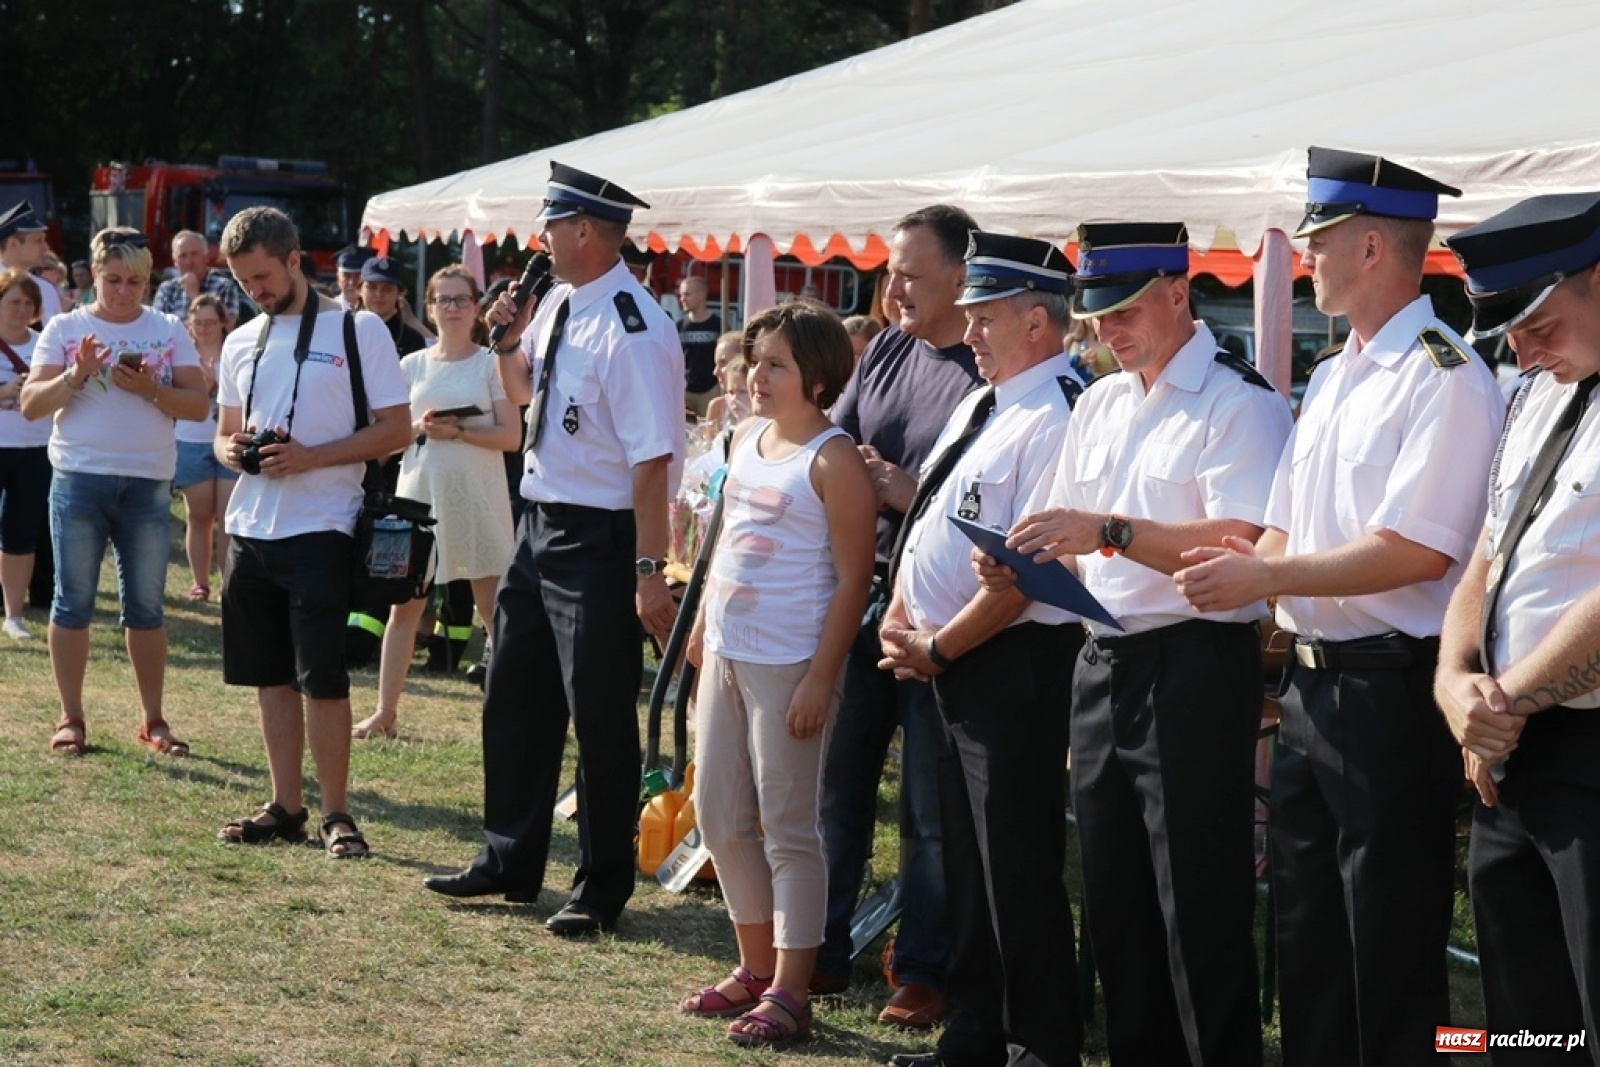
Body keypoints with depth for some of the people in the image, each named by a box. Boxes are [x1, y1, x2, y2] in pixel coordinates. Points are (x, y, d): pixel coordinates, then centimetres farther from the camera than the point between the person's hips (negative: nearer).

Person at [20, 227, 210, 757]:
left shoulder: (169, 331, 7)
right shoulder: (65, 329, 3)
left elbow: (198, 405, 1)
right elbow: (31, 404, -2)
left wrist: (151, 389, -15)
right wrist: (76, 375, -17)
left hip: (149, 484, 1)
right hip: (79, 479, -1)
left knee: (145, 606, 6)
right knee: (73, 602, 2)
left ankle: (153, 721, 13)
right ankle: (71, 718, 10)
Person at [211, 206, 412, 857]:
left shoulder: (358, 330, -4)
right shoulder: (241, 344, 13)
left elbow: (396, 430, -7)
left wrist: (310, 456, -17)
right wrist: (231, 450, -4)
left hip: (320, 529, -6)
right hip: (250, 528, 6)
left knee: (321, 677, -6)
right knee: (271, 676, 10)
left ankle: (336, 815, 2)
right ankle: (285, 808, 18)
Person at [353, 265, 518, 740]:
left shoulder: (491, 364, 0)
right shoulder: (412, 366, 9)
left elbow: (511, 436, -5)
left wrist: (458, 432, -17)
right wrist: (420, 428, -10)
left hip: (477, 496, -2)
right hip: (419, 491, 3)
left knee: (495, 606, 2)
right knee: (404, 605, 2)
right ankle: (385, 711, 7)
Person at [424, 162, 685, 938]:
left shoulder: (632, 331, -21)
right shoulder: (557, 306, 6)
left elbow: (652, 460, -24)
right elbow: (523, 393, 24)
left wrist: (649, 574, -24)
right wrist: (507, 342, 3)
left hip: (599, 540, -9)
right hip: (539, 525, 9)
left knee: (600, 716, 4)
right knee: (513, 699, 18)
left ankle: (601, 890, 19)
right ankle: (509, 862, 34)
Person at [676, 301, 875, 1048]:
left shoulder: (833, 461, -13)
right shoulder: (747, 440, 11)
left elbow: (853, 578, -15)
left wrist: (820, 678, -18)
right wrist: (702, 628, 17)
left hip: (788, 665, -8)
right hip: (727, 655, 8)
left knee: (788, 826, -2)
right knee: (718, 814, 13)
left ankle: (788, 993, 5)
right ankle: (757, 967, 27)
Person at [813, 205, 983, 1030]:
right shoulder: (886, 352, 9)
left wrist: (912, 495, -21)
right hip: (861, 592, 7)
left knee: (930, 806, 3)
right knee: (838, 779, 13)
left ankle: (923, 972, 14)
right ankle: (823, 951, 25)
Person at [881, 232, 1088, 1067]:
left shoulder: (1056, 419, -17)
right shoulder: (979, 405, 14)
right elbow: (925, 521, 20)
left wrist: (938, 649, -14)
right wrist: (900, 616, 5)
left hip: (1012, 664, -10)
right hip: (949, 666, 10)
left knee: (1019, 870, -2)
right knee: (966, 857, 16)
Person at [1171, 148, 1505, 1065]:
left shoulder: (1446, 378, -14)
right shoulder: (1332, 378, 15)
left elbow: (1416, 551, -22)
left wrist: (1269, 577, -17)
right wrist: (1246, 569, -2)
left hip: (1391, 689, -9)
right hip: (1310, 679, 9)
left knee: (1391, 957, -1)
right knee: (1309, 938, 17)